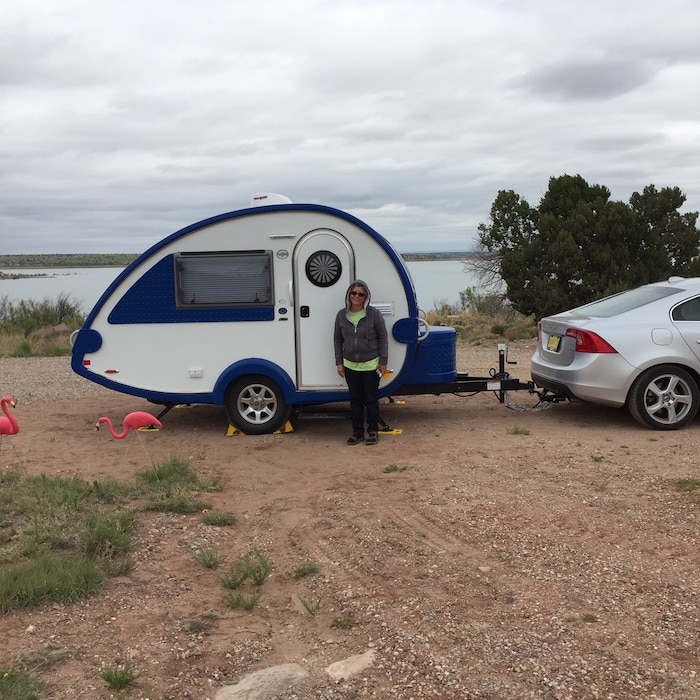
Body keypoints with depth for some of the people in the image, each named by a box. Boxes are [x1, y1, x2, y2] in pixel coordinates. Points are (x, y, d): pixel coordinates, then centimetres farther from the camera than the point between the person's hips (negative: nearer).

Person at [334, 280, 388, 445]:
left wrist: (383, 361, -7)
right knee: (355, 399, 10)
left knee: (371, 399, 6)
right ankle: (357, 431, 20)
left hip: (371, 365, -3)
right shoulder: (341, 315, 0)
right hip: (350, 365, 3)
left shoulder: (374, 314, -10)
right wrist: (339, 362, 4)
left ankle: (373, 431, 18)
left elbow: (383, 338, -4)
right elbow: (337, 340, 8)